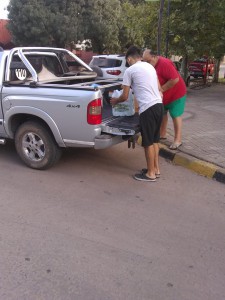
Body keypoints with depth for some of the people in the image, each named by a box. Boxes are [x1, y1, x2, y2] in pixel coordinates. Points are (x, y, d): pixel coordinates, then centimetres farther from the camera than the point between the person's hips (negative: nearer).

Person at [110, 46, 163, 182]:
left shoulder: (130, 70, -1)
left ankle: (151, 173, 13)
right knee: (155, 140, 18)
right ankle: (156, 169, 29)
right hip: (159, 105, 8)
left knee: (148, 142, 3)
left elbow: (125, 97, 1)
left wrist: (115, 101, 22)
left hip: (148, 108, -8)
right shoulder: (150, 66, 19)